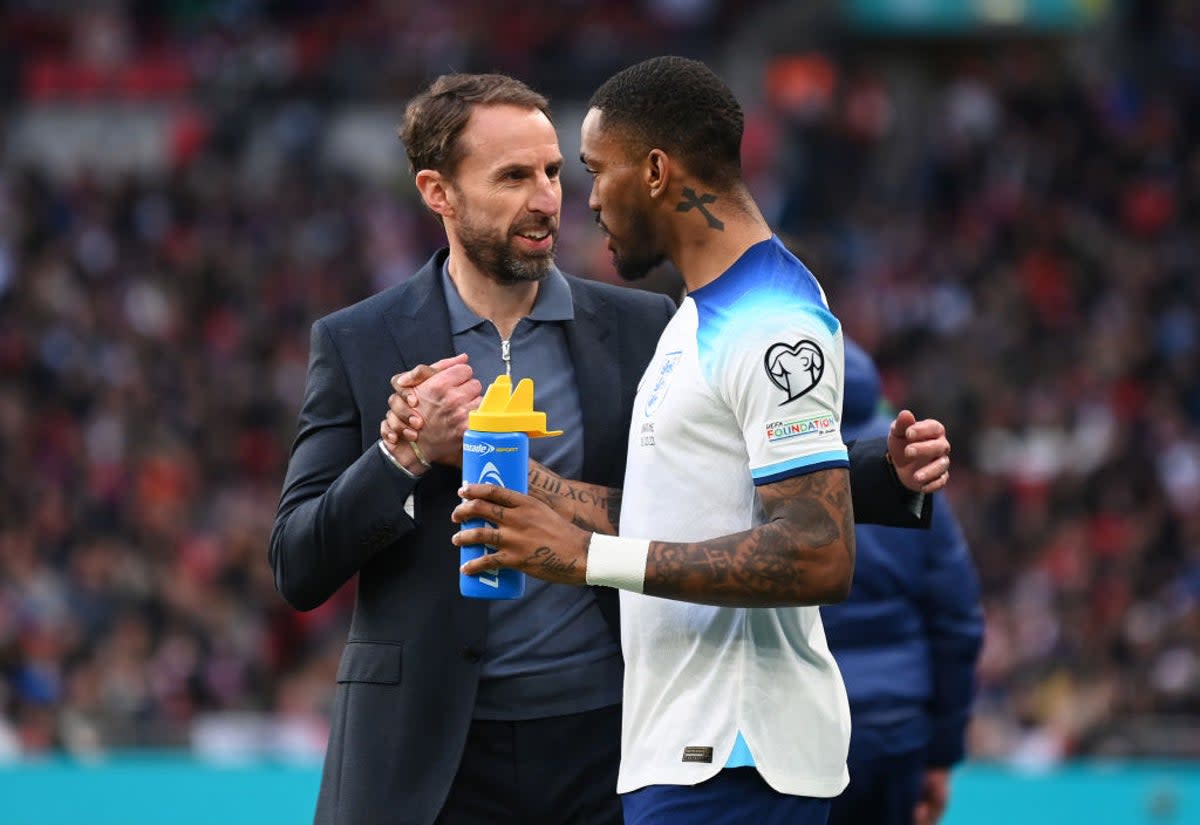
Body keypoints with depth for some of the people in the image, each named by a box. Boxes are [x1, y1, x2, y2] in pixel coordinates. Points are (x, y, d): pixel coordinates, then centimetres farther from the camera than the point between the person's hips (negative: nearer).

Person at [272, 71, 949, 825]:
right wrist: (407, 456, -16)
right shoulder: (356, 344, 2)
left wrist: (890, 471, -10)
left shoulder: (640, 329, 6)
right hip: (435, 756, -1)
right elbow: (298, 571, -1)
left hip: (605, 742, 1)